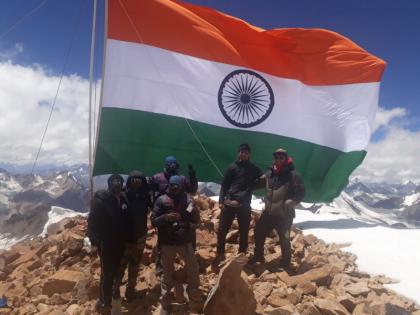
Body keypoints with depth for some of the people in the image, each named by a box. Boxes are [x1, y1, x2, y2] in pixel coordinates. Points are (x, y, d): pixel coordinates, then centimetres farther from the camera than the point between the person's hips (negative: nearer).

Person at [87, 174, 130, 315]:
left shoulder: (123, 199, 5)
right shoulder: (101, 199, -13)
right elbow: (92, 221, -15)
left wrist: (126, 239, 8)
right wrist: (94, 241, -18)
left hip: (119, 243, 6)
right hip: (106, 243, -6)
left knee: (114, 272, 17)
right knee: (107, 274, 2)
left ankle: (104, 300, 36)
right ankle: (104, 303, 21)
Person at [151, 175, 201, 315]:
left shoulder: (187, 199, 0)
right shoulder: (161, 200, -5)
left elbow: (196, 220, 0)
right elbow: (153, 221, -5)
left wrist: (192, 211, -20)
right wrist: (165, 217, -23)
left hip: (185, 241, 2)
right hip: (167, 242, -1)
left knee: (193, 268, 7)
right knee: (167, 273, 9)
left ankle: (195, 297, 31)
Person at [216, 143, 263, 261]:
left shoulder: (254, 169, 8)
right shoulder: (232, 167, 5)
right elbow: (224, 184, 5)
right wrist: (221, 200, -2)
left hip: (244, 205, 1)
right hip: (229, 203, 0)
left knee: (244, 231, 7)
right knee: (222, 230, 1)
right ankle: (220, 253, 16)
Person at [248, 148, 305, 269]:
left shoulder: (293, 175, -12)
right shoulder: (270, 173, 5)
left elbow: (301, 192, -11)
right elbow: (259, 182, 21)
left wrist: (292, 202, -28)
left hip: (284, 215, -6)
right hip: (268, 212, 6)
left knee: (284, 240, 5)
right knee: (258, 232, 16)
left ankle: (285, 264, 26)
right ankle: (258, 256, 39)